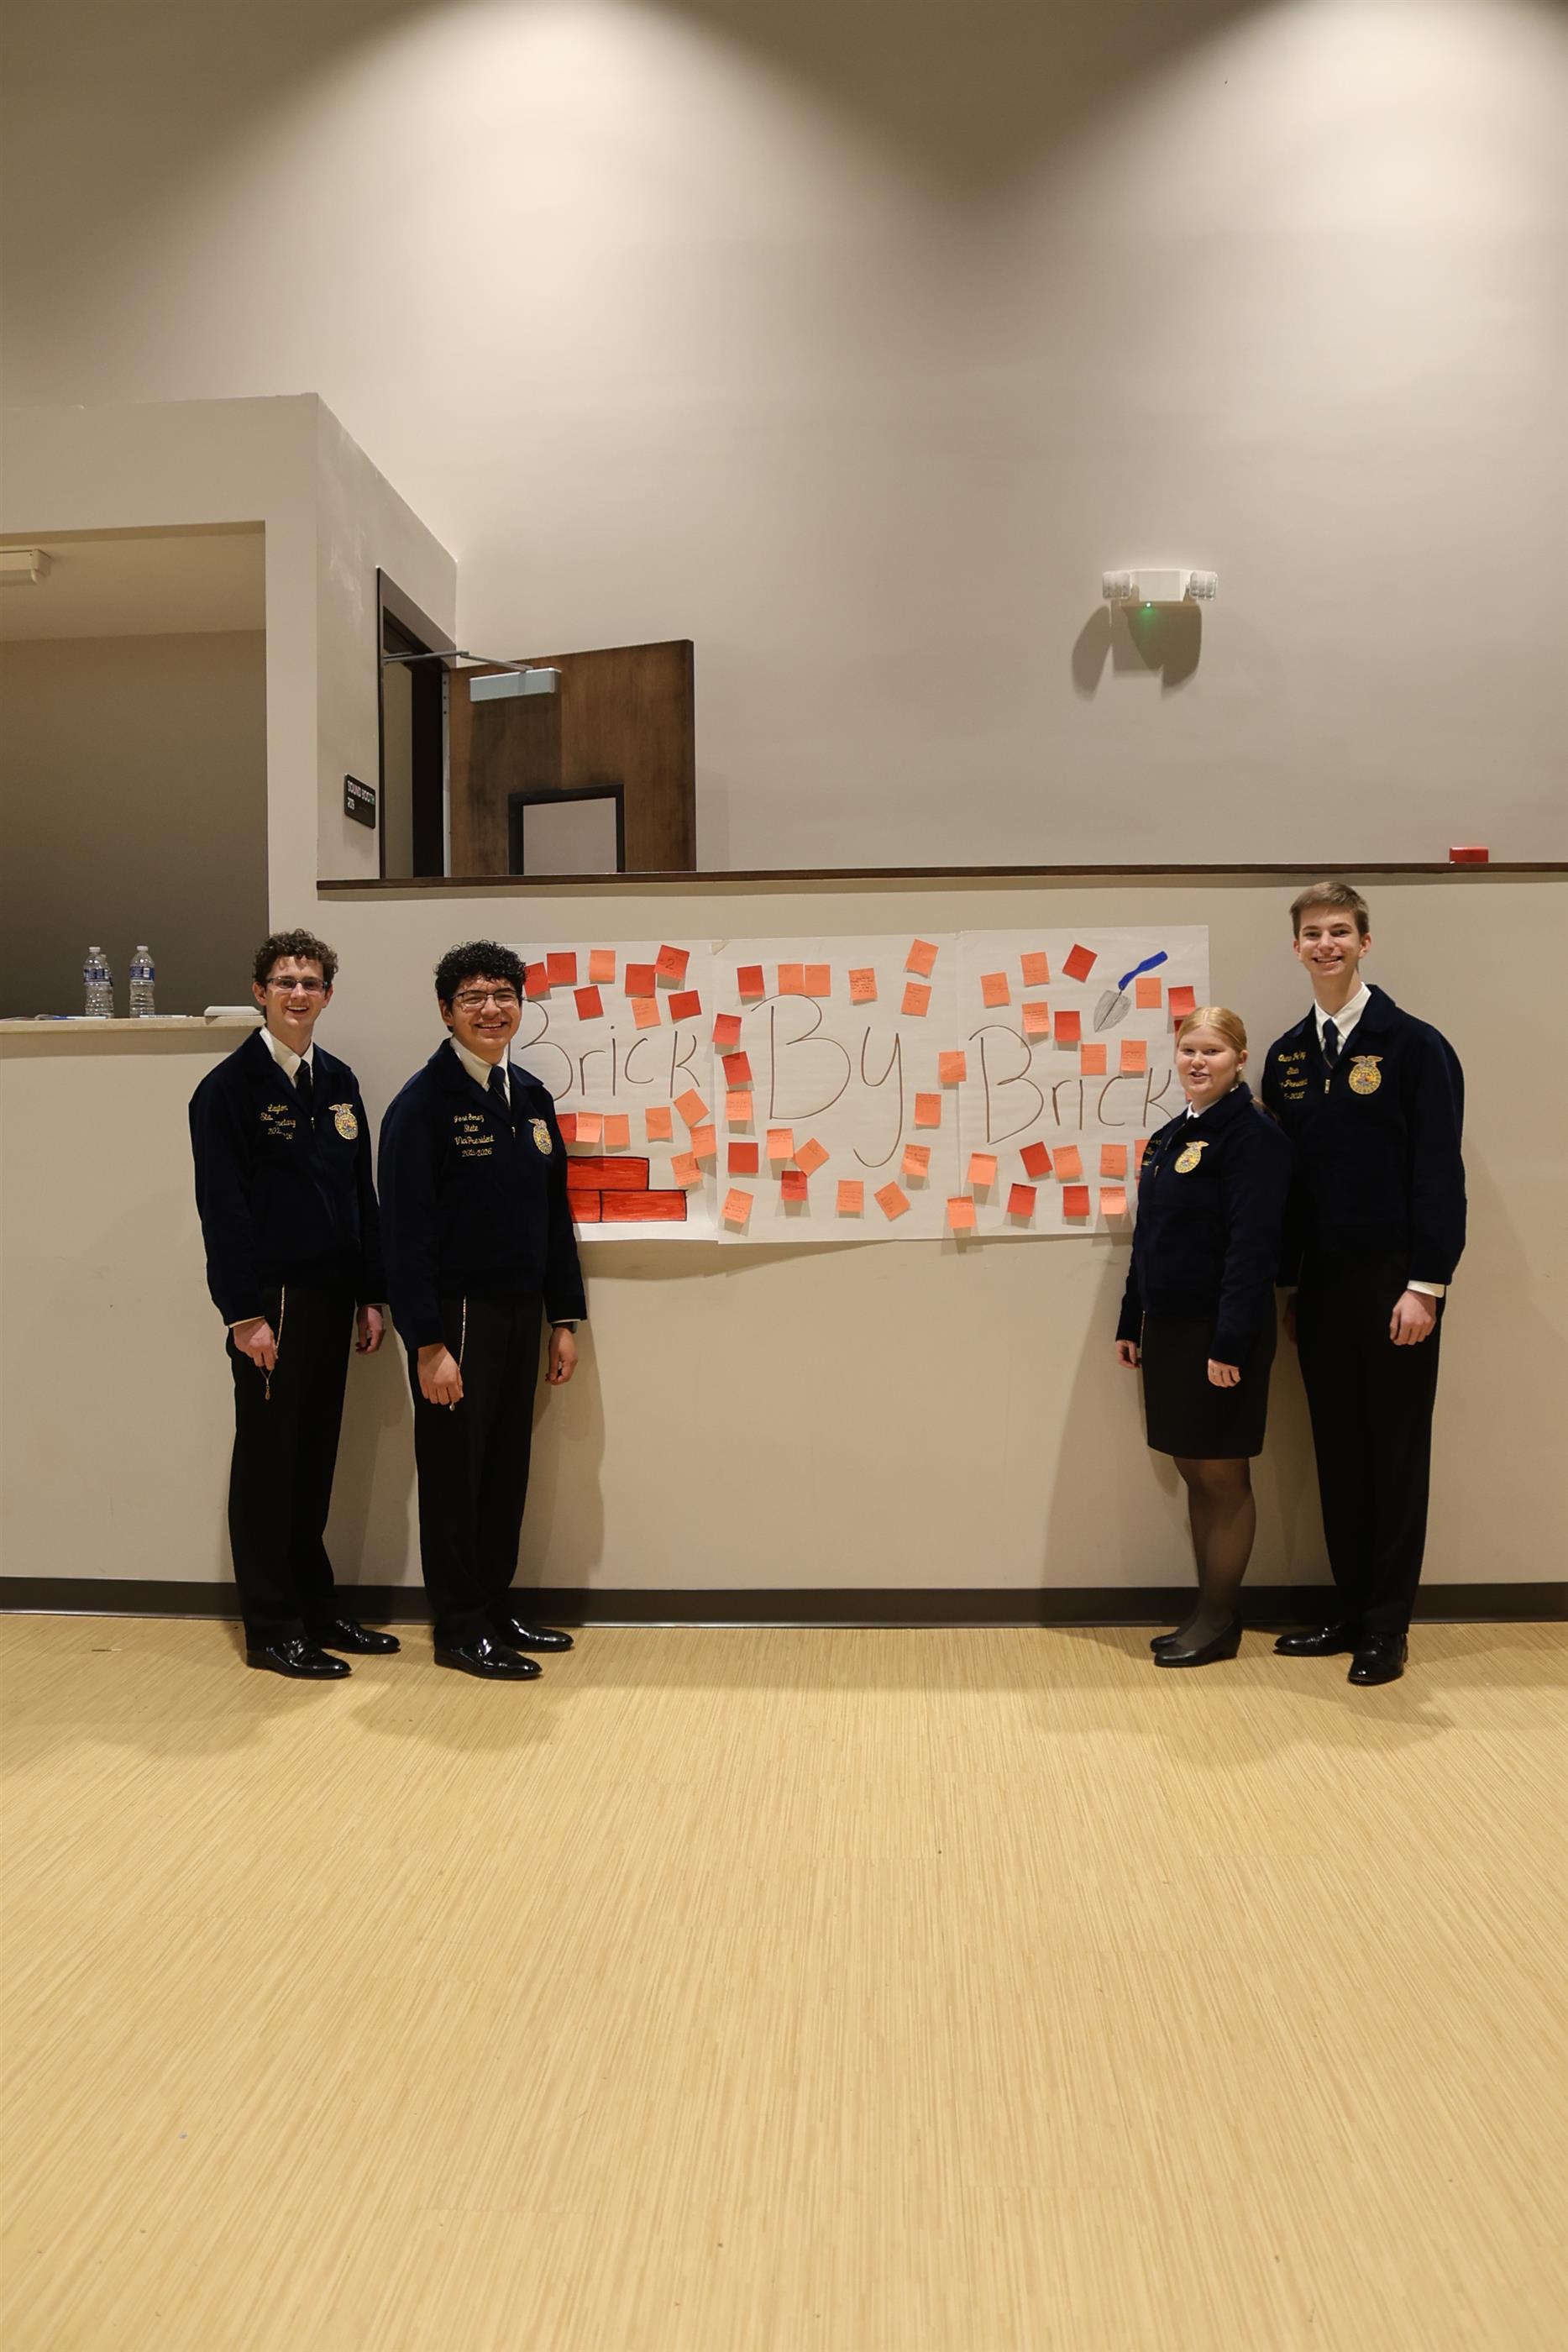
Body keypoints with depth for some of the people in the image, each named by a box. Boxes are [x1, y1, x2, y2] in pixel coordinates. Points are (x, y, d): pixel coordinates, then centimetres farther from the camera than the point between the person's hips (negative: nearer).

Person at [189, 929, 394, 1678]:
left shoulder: (338, 1081, 11)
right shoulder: (229, 1087, -7)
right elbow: (222, 1207, -12)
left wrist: (370, 1295, 9)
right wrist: (243, 1312, -16)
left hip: (331, 1297, 6)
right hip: (271, 1299, -6)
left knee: (316, 1457, 13)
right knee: (268, 1461, 3)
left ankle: (316, 1608, 24)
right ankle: (272, 1628, 12)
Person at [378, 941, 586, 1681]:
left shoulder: (531, 1096, 10)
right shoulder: (423, 1102, -11)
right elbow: (407, 1231, -15)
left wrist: (563, 1318, 11)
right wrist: (428, 1343, -18)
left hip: (520, 1314, 7)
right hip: (457, 1316, -7)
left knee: (508, 1470, 13)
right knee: (453, 1474, 4)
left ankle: (497, 1610, 27)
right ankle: (459, 1628, 15)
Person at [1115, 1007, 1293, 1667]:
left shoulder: (1252, 1136, -12)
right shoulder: (1170, 1136, 13)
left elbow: (1251, 1245, -18)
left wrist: (1230, 1342, -22)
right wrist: (1132, 1323, 15)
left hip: (1220, 1332, -8)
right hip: (1169, 1327, 8)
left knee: (1222, 1476, 3)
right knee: (1193, 1473, 13)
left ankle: (1219, 1621, 14)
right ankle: (1208, 1611, 24)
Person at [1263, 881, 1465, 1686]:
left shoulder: (1413, 1045, -6)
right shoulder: (1287, 1055, 9)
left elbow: (1439, 1172, -9)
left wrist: (1426, 1284, -14)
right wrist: (1284, 1282, 10)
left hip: (1393, 1282, -5)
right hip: (1319, 1285, 5)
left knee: (1396, 1454, 4)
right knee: (1337, 1453, 10)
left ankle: (1388, 1627, 13)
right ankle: (1352, 1611, 21)